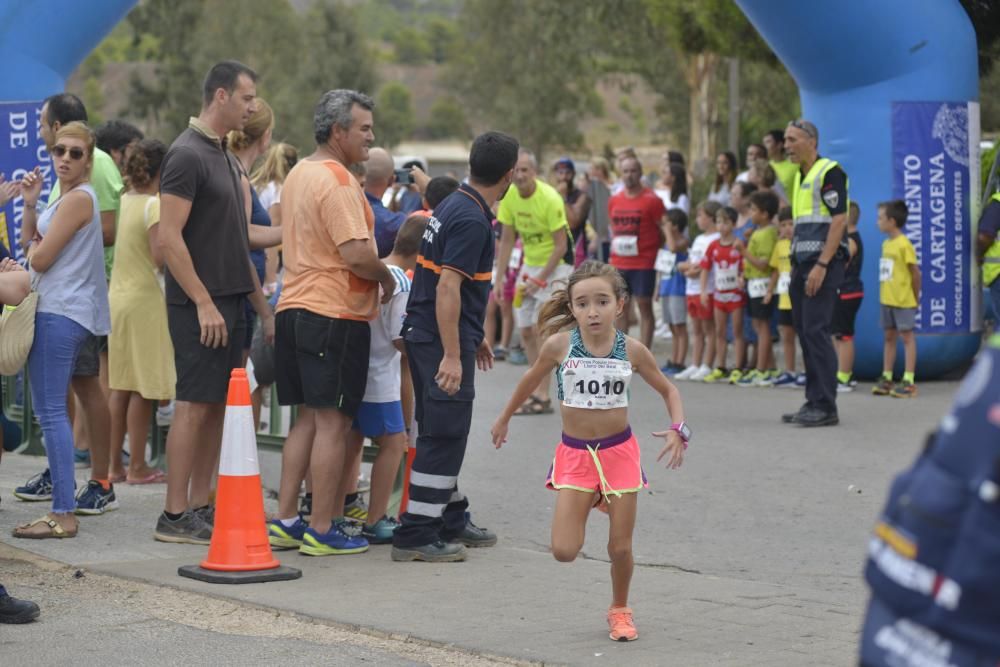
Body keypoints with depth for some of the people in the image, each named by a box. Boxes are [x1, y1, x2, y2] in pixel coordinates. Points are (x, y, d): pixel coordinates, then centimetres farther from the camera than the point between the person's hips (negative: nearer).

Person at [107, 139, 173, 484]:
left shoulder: (122, 202, 7)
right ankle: (137, 466, 3)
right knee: (143, 388, 0)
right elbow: (161, 258, -20)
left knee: (120, 387, 12)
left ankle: (115, 465, 16)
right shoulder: (155, 206, -13)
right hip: (145, 300, -7)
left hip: (117, 297, 7)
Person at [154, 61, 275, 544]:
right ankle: (175, 516, -4)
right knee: (194, 405, -7)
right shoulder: (187, 155, -12)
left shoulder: (223, 156, 17)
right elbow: (169, 237, -18)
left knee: (217, 406, 9)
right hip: (200, 306, -9)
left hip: (227, 303, 9)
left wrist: (261, 305, 20)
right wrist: (204, 303, -20)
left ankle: (200, 507, 13)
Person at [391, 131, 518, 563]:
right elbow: (447, 288, -24)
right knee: (444, 436, -7)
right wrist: (452, 356, -26)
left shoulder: (454, 206, 14)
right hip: (442, 339, -10)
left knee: (444, 434, 18)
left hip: (425, 334, 10)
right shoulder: (471, 220, -18)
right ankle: (415, 535, -6)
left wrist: (473, 337, 30)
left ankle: (451, 522, 29)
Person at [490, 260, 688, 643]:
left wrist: (678, 429, -12)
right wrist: (504, 419, 20)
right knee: (564, 551, -8)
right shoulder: (560, 345, -11)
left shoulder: (632, 351, -9)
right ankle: (588, 504, 25)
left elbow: (668, 390, 6)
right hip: (575, 455, 0)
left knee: (620, 548, 4)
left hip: (619, 452, 0)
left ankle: (619, 609, 32)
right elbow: (532, 379, 9)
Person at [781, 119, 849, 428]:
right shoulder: (799, 176, 18)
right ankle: (813, 402, 14)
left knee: (816, 331, -12)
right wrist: (795, 266, 17)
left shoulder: (829, 172, -9)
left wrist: (821, 266, -21)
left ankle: (826, 406, -10)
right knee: (805, 331, 9)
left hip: (823, 263, -9)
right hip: (802, 263, 9)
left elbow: (839, 220, -16)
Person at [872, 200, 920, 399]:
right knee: (889, 337, 12)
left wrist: (915, 297, -4)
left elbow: (915, 272, -10)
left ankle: (908, 382, -2)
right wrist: (885, 293, 7)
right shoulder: (886, 244, 10)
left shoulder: (904, 244, -13)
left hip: (903, 301, -8)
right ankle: (886, 378, 19)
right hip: (886, 299, 8)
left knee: (907, 336, -3)